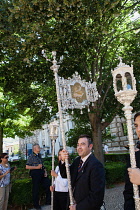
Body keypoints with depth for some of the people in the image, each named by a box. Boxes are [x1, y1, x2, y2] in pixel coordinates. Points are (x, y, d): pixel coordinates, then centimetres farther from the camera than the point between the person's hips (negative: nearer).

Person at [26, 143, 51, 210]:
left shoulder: (39, 155, 12)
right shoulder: (31, 156, -7)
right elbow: (27, 167, -11)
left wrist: (45, 171, 5)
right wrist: (36, 167, -15)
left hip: (41, 173, 6)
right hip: (35, 173, -6)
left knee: (48, 184, 4)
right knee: (36, 189, 4)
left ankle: (48, 202, 21)